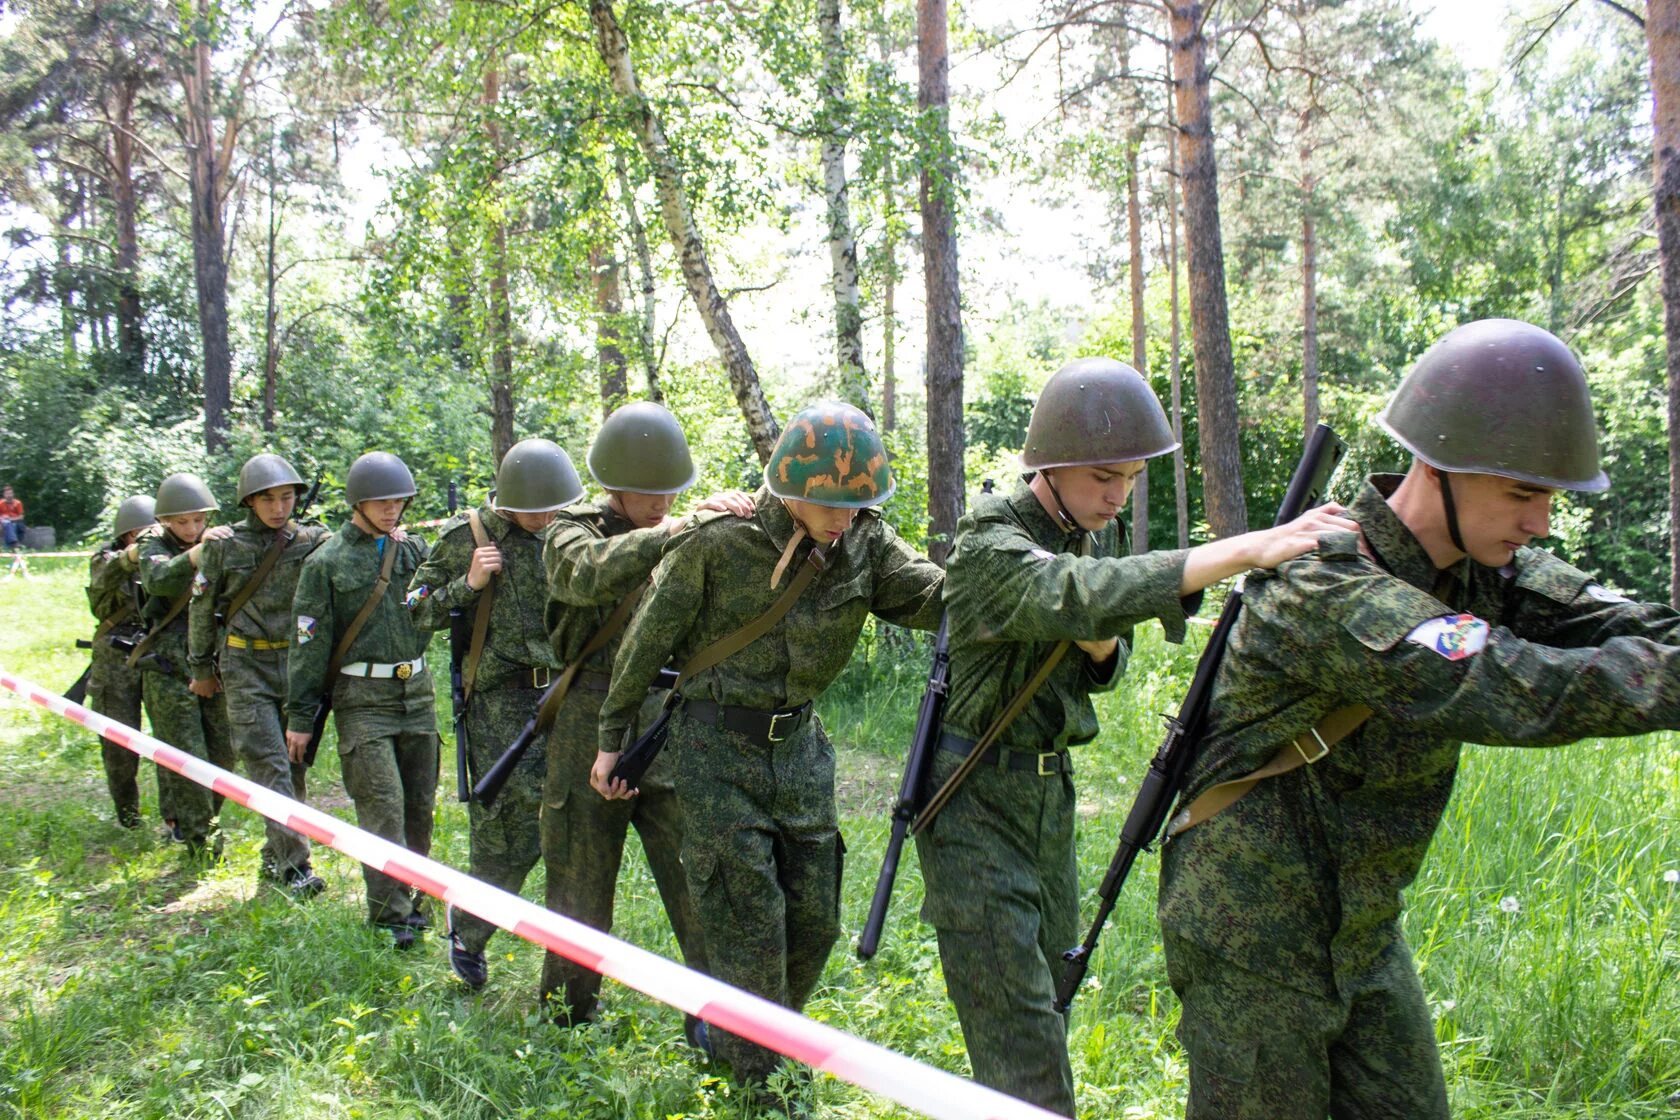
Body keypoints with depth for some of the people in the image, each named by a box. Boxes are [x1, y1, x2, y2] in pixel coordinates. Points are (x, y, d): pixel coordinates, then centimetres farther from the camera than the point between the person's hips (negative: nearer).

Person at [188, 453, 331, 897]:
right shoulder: (225, 546, -1)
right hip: (247, 668, -2)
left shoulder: (313, 541, 0)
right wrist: (200, 667, 15)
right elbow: (202, 609, 8)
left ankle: (274, 856, 24)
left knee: (295, 765, 9)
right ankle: (294, 864, -10)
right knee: (269, 765, -9)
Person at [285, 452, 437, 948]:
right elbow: (309, 643, -1)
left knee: (420, 804, 9)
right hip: (362, 698, -4)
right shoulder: (328, 562, -3)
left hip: (417, 690, 5)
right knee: (383, 804, -8)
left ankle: (411, 896, 23)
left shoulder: (414, 548, 10)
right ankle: (389, 913, -1)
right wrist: (299, 716, -1)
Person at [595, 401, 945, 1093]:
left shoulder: (864, 543, -4)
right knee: (748, 923, -2)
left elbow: (931, 594, -16)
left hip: (799, 743, 5)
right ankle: (758, 1083, 16)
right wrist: (612, 738, 1)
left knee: (814, 919, 12)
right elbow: (646, 642, -6)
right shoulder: (716, 544, -17)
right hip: (718, 747, -5)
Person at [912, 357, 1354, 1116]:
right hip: (974, 797, -8)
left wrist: (1102, 647, -12)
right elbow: (1081, 595, -43)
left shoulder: (1099, 532, 5)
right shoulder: (991, 545, -21)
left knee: (1050, 977, 19)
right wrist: (1247, 549, -52)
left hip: (1050, 789, 8)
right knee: (1017, 1020, -8)